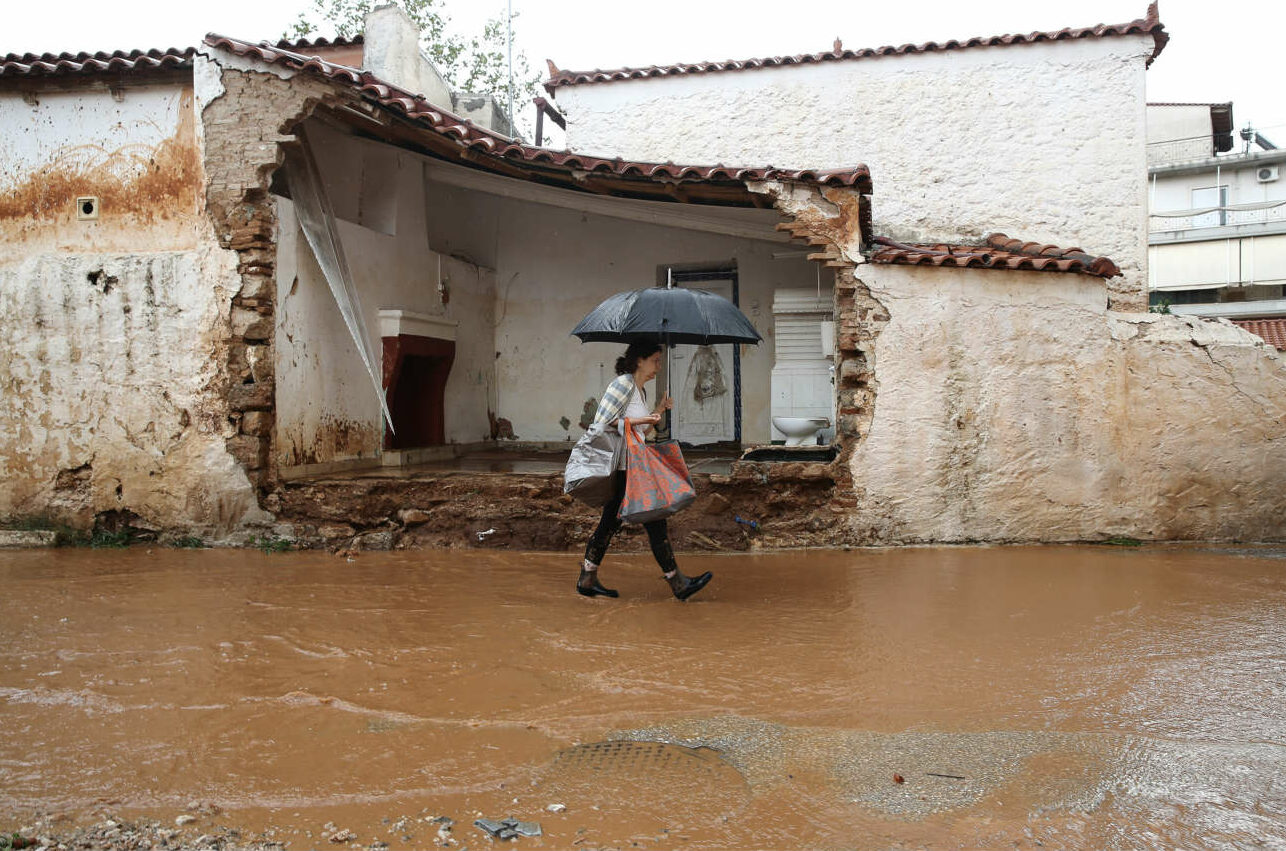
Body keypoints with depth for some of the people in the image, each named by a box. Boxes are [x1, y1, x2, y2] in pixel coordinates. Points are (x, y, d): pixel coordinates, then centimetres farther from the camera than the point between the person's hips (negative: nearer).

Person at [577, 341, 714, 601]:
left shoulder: (640, 390, 17)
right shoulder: (622, 384, -12)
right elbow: (601, 423, -16)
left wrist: (659, 410, 11)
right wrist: (637, 420, -19)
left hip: (632, 466, 10)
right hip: (623, 467, -10)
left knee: (610, 523, 12)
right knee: (654, 520, -5)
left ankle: (587, 580, 18)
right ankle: (677, 582, 2)